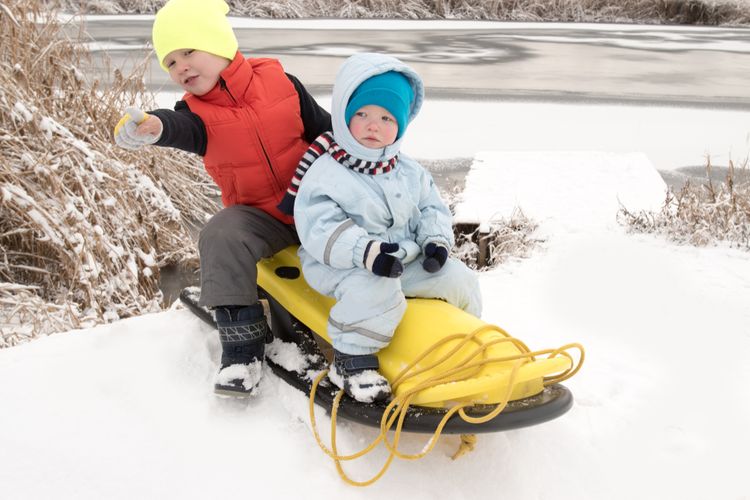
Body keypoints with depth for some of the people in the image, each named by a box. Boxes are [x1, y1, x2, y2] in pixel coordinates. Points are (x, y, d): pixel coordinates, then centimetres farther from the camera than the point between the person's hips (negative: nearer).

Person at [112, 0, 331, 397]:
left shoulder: (279, 81, -4)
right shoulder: (198, 112, -6)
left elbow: (323, 127, 8)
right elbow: (180, 127, -33)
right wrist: (156, 127, -56)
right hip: (258, 215, -1)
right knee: (221, 238, -29)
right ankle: (242, 350, -25)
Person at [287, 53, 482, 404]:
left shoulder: (410, 173, 10)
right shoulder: (324, 174, -12)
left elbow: (432, 209, 15)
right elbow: (319, 229, -22)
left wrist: (436, 240, -7)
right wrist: (365, 252, -36)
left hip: (408, 261, 7)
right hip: (345, 267, -6)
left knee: (460, 280, 0)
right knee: (376, 290, -37)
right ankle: (351, 360, -21)